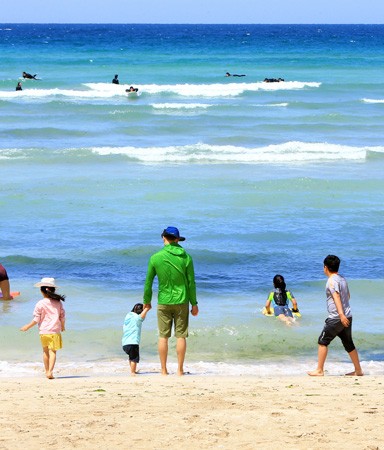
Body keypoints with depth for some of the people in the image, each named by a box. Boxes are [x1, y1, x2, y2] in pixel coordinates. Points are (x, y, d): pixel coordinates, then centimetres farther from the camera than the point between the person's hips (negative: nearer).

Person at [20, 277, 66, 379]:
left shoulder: (40, 304, -7)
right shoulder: (58, 303, 2)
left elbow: (36, 319, -6)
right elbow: (62, 316, 8)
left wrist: (28, 326, 8)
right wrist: (63, 326, 27)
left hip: (43, 331, 0)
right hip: (55, 331, 0)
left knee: (45, 351, 17)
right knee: (52, 351, -3)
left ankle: (47, 371, 25)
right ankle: (50, 371, -18)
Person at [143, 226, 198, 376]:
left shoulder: (155, 258, -4)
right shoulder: (186, 257, -3)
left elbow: (148, 282, 2)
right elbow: (191, 282, -1)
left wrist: (147, 301, 16)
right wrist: (194, 303, 7)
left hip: (163, 302, 0)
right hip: (181, 302, 0)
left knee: (163, 336, 5)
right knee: (181, 336, 4)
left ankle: (164, 370, 7)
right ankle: (180, 369, 4)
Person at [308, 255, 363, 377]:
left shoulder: (332, 281, -12)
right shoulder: (342, 279, 13)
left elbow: (336, 296, -24)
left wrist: (341, 314, -33)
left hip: (336, 318, -8)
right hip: (347, 317, 8)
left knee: (322, 341, 0)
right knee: (348, 344, 16)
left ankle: (319, 370, -1)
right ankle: (358, 370, 19)